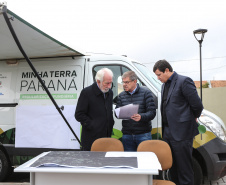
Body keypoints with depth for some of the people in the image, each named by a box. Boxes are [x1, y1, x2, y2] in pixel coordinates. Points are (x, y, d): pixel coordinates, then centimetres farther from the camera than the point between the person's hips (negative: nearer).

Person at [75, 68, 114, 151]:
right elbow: (79, 115, -9)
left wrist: (111, 124, 8)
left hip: (107, 136, 6)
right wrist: (92, 125, -14)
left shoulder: (110, 92, 12)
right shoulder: (87, 92, -9)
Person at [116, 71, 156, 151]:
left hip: (143, 134, -3)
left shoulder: (146, 92, -1)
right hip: (127, 135, 3)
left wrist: (141, 117, -26)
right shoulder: (121, 96, 10)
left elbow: (152, 112, -7)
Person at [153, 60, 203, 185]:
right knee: (172, 166, 18)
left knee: (184, 168, 2)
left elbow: (197, 105, -13)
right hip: (167, 132, 8)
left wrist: (192, 118, 4)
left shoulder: (184, 81, -12)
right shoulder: (165, 85, 15)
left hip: (181, 133, -8)